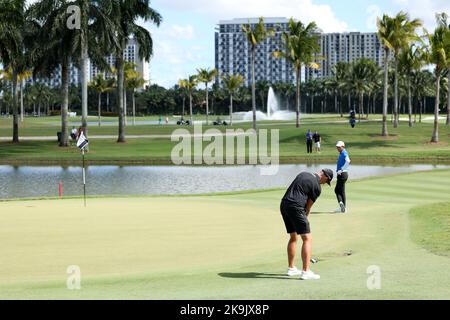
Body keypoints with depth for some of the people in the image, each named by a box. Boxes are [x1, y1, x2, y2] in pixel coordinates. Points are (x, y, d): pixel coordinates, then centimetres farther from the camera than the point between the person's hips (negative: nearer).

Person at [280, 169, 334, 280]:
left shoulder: (303, 174, 17)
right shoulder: (317, 187, -4)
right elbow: (308, 206, 2)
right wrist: (305, 217, 19)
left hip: (284, 205, 8)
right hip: (295, 207, -8)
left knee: (293, 237, 21)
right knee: (307, 238, -5)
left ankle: (291, 269, 26)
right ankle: (305, 272, -12)